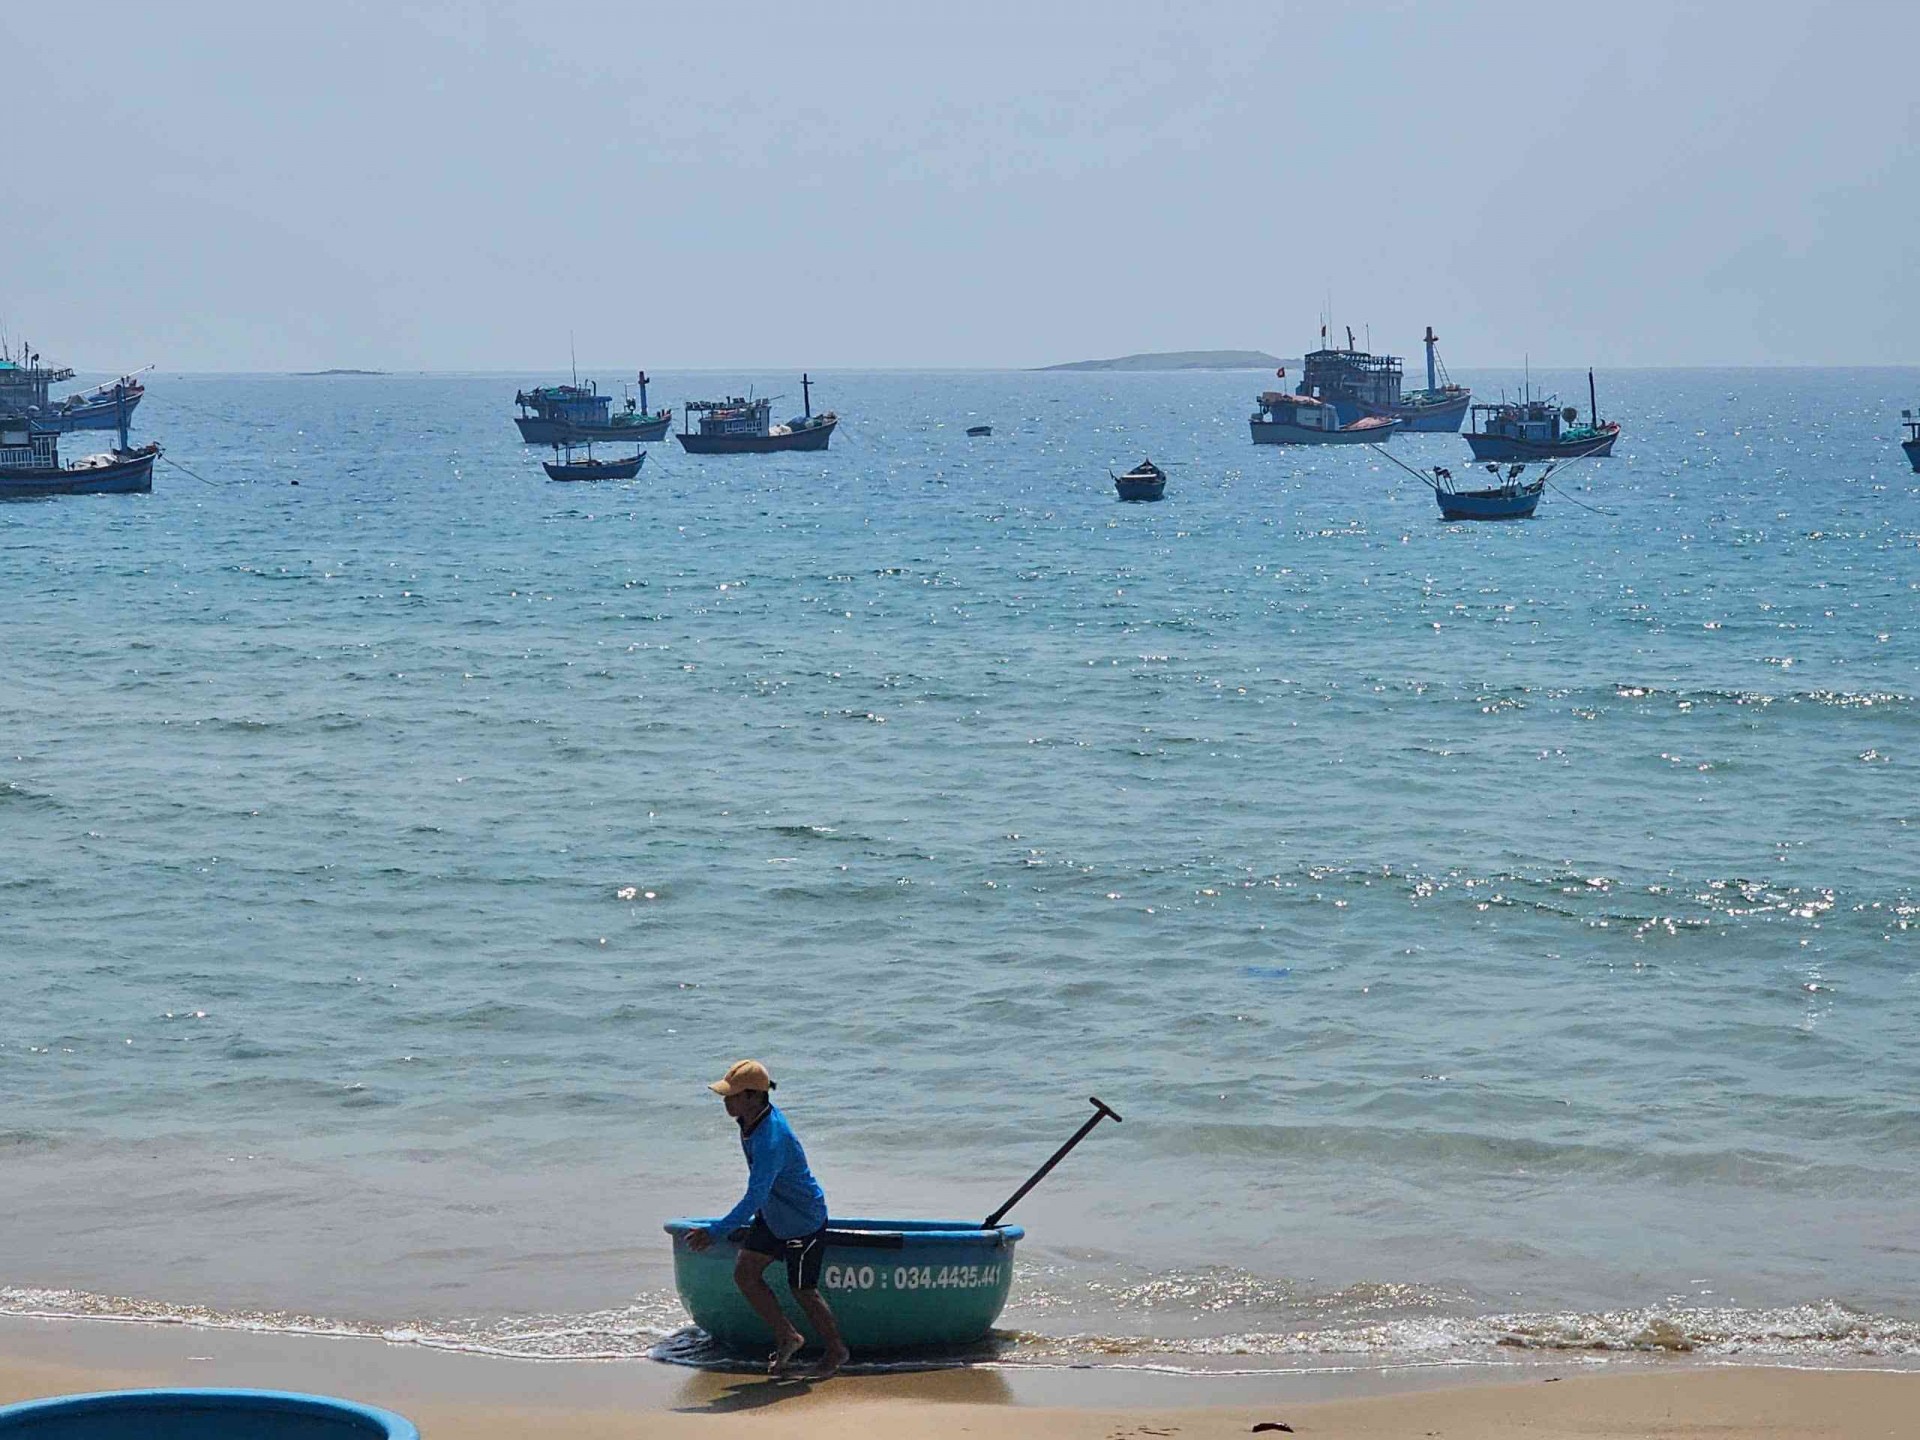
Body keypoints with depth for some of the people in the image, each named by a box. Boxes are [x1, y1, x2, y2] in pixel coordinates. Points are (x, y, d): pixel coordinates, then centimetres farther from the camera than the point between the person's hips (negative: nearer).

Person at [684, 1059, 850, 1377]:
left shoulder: (772, 1140, -35)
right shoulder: (752, 1119, -6)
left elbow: (755, 1197, -37)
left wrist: (715, 1232, -38)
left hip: (804, 1220, -9)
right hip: (772, 1216, 9)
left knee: (803, 1290, 5)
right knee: (745, 1272, 4)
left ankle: (836, 1350, 27)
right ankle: (787, 1336, 19)